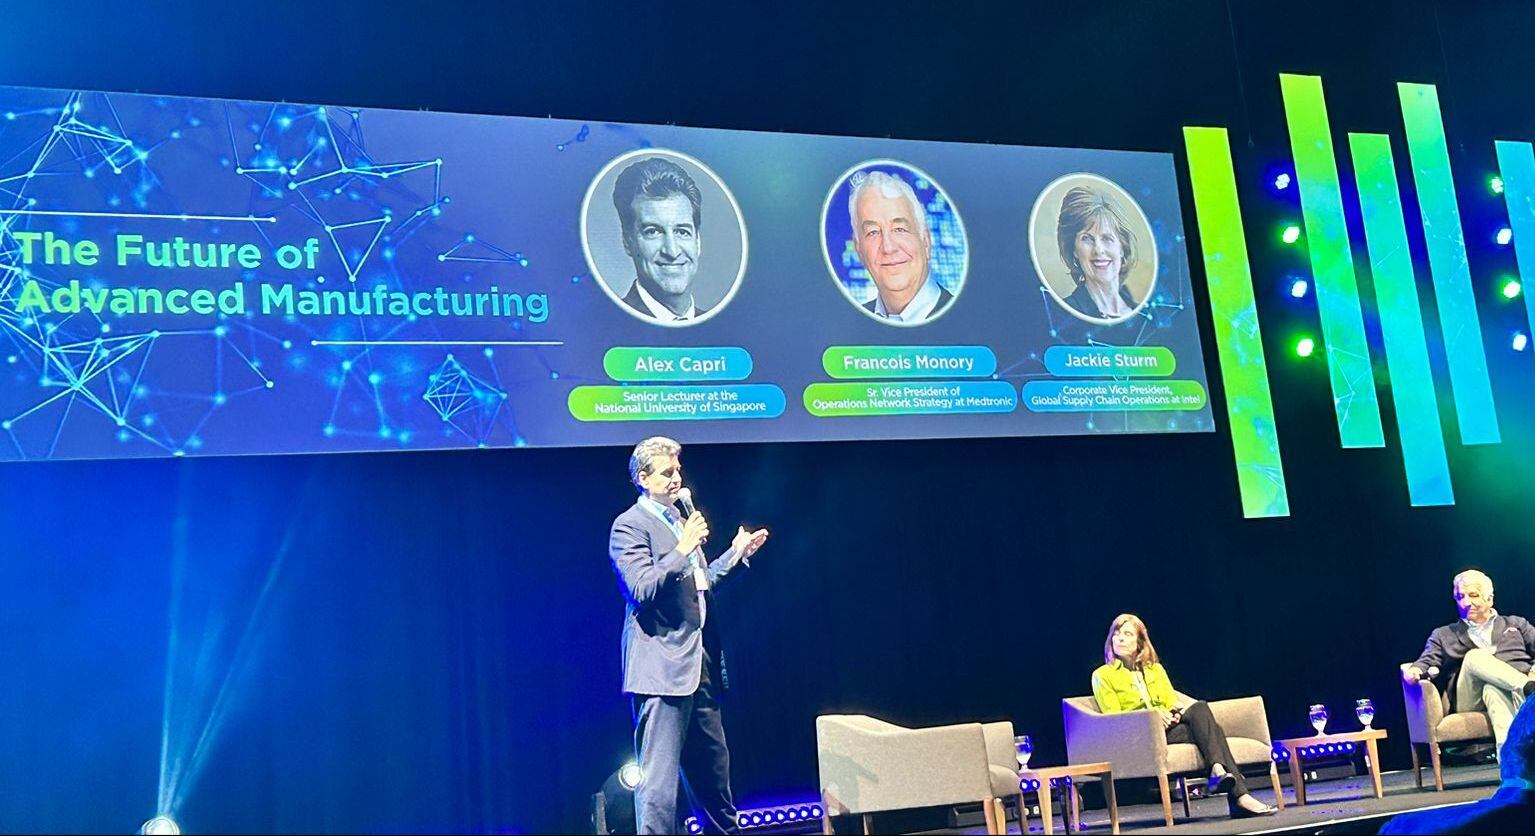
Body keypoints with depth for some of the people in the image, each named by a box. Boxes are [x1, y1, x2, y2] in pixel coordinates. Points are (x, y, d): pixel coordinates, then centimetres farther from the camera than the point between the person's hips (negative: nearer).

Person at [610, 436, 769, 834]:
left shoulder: (681, 519, 18)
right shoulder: (629, 525, -8)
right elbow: (642, 590, -18)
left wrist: (736, 553, 21)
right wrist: (682, 550, -23)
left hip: (699, 665, 9)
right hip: (662, 666, -9)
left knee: (713, 765, 18)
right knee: (659, 776, -6)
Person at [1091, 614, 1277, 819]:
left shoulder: (1155, 669, 27)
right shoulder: (1103, 675, 10)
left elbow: (1172, 702, 16)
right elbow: (1113, 717, -1)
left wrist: (1174, 713, -10)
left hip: (1167, 726, 4)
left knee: (1199, 708, -31)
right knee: (1210, 729, -28)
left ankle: (1218, 771, -43)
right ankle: (1239, 794, -39)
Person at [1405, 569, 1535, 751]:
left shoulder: (1515, 624, 29)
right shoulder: (1443, 635, 27)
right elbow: (1429, 663, 13)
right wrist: (1416, 670, -12)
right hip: (1471, 702, 1)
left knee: (1494, 689, -39)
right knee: (1475, 656, -30)